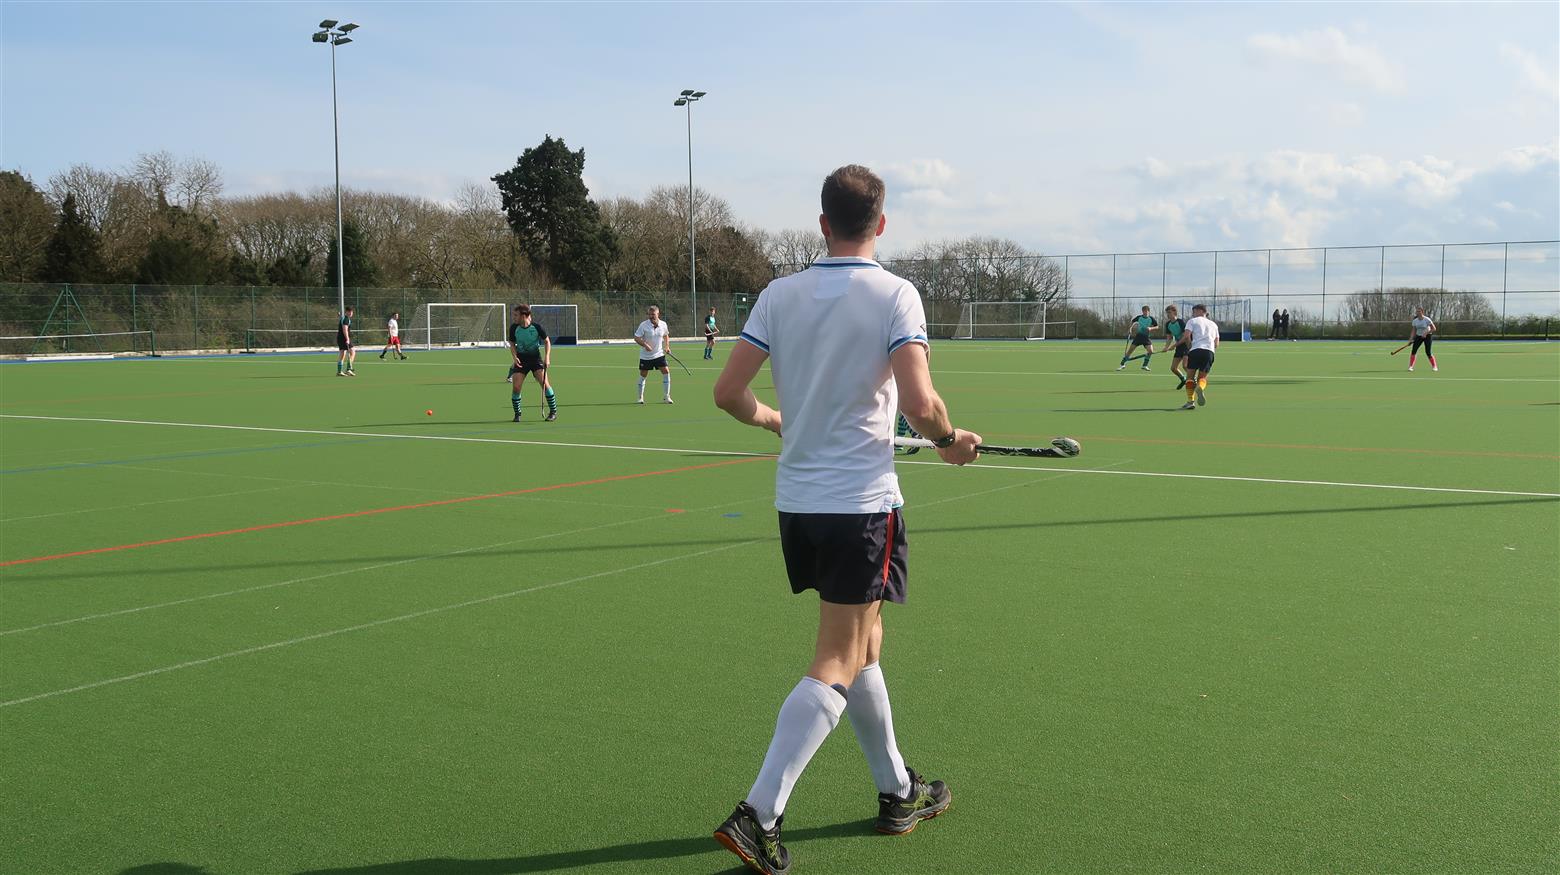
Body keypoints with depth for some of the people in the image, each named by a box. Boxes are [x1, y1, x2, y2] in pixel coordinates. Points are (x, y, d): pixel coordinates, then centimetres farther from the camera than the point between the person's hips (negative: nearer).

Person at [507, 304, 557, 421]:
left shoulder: (537, 327, -12)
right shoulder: (514, 327, -7)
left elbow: (547, 341, 1)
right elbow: (512, 344, 7)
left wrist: (547, 357, -10)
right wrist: (515, 357, -10)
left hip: (535, 357, -2)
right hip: (521, 359, 2)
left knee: (544, 382, -16)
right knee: (516, 387, -9)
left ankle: (553, 412, -2)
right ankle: (517, 414, 10)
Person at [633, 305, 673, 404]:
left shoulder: (663, 324, -2)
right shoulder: (643, 325, -13)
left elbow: (666, 335, 18)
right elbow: (636, 337, -12)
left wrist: (666, 346, 6)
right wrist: (645, 345, -26)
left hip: (659, 354, 2)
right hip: (645, 356, -2)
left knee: (666, 372, -9)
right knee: (643, 375, 5)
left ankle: (666, 396, 1)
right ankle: (640, 397, 21)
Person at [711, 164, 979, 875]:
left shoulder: (780, 294, 3)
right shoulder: (894, 294, -10)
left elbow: (729, 393, 0)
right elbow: (918, 402, -20)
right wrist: (952, 440, 1)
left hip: (796, 499, 6)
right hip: (862, 503, -6)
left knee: (862, 643, 20)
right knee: (836, 667, -1)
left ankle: (897, 791, 33)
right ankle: (759, 813, -9)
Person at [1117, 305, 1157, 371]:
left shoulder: (1151, 319, -4)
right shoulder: (1139, 317, -2)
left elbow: (1157, 326, 4)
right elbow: (1131, 322, 13)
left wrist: (1151, 328, -14)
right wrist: (1129, 329, 1)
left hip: (1146, 337, 0)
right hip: (1138, 336, 0)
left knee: (1150, 351, -16)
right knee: (1130, 350, -4)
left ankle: (1144, 365, 1)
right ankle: (1122, 364, 7)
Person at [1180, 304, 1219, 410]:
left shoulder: (1192, 321, 13)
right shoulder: (1213, 324, 27)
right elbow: (1216, 344, 22)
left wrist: (1189, 347, 12)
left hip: (1196, 350, -3)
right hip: (1210, 351, 3)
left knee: (1190, 376, 7)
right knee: (1202, 377, 11)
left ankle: (1190, 401, -7)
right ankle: (1200, 388, -25)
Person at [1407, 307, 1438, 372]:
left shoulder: (1427, 320, -17)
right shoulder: (1415, 321, -3)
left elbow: (1434, 329, -15)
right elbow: (1413, 330, 1)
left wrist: (1426, 333, -25)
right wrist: (1411, 338, -13)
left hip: (1427, 336, -4)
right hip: (1419, 336, 4)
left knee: (1428, 352, -10)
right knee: (1413, 351, -12)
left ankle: (1434, 367, 6)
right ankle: (1410, 366, -5)